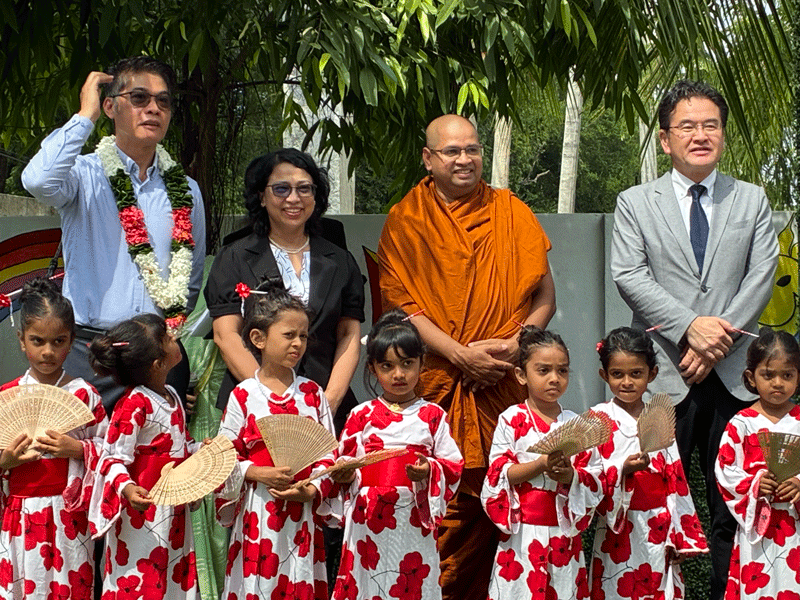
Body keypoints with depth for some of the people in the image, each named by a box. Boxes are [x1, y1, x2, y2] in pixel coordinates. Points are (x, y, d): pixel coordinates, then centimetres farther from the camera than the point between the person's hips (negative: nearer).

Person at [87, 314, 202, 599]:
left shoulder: (170, 395, 9)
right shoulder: (133, 405, -20)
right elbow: (114, 459, -19)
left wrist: (202, 449, 5)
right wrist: (126, 488, -36)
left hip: (174, 511, 9)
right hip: (143, 509, -9)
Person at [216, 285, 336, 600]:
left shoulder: (312, 393, 6)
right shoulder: (243, 396, -1)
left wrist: (312, 491, -10)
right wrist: (258, 473, -16)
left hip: (304, 511, 2)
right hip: (258, 510, -2)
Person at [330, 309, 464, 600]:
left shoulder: (433, 416, 5)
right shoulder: (362, 416, 7)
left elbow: (453, 467, 3)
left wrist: (429, 471, -15)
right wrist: (345, 475, -10)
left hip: (414, 520, 0)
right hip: (368, 520, 1)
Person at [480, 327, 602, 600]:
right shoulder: (512, 420, -1)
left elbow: (595, 482, 4)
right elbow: (498, 475, -7)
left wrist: (570, 475, -17)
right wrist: (541, 464, -19)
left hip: (564, 533, 2)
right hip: (522, 534, -2)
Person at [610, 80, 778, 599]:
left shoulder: (753, 201, 12)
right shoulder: (634, 204, 8)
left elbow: (763, 276, 2)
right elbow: (629, 277, -4)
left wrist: (720, 336, -11)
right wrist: (690, 327, -15)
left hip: (734, 375, 1)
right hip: (665, 376, -1)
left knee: (735, 510, 3)